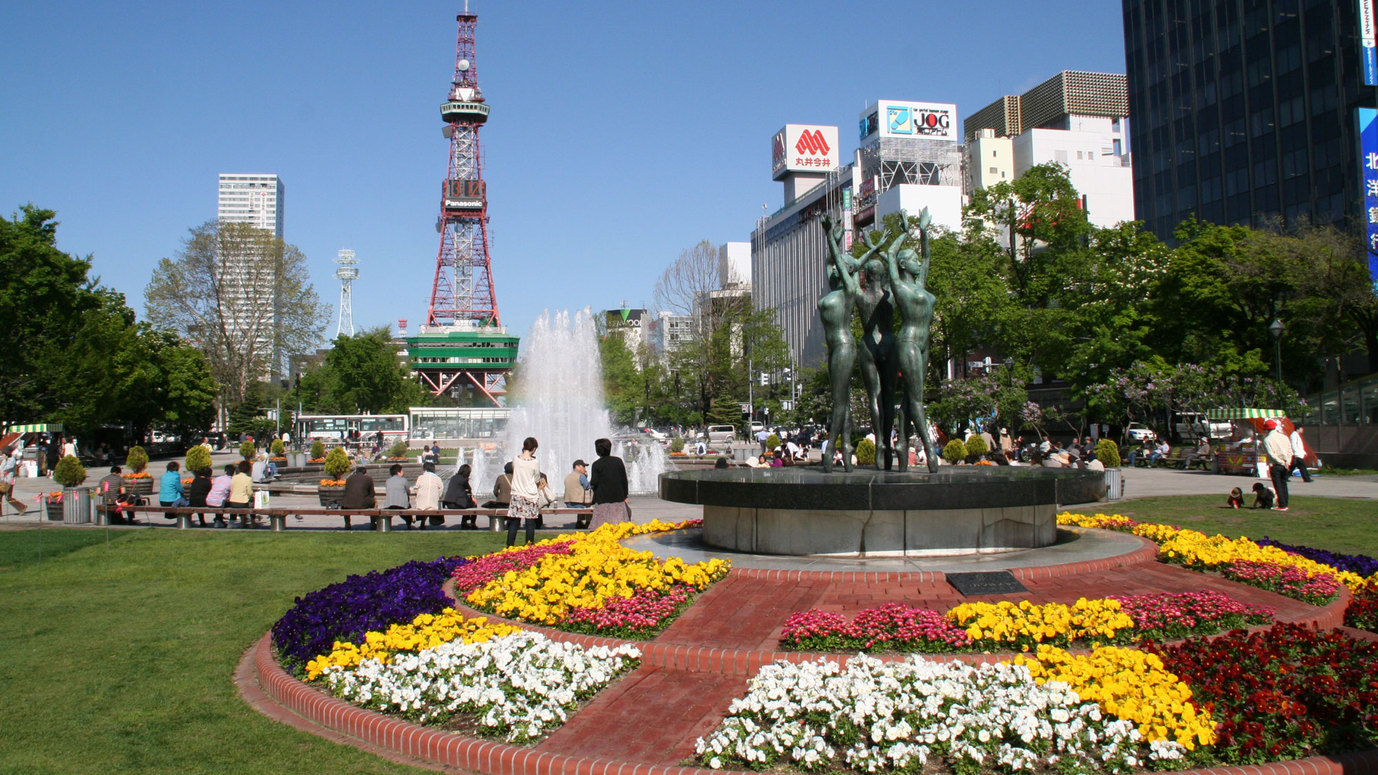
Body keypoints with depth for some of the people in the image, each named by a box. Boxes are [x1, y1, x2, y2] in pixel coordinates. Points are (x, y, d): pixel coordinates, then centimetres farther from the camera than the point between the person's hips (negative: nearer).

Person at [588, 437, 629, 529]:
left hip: (602, 498, -2)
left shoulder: (596, 464, -4)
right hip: (618, 497, 3)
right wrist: (625, 496, 12)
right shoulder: (618, 461, 4)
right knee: (619, 523, 5)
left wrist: (589, 485, 14)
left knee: (601, 525, -1)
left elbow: (594, 482, -9)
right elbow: (624, 479, 6)